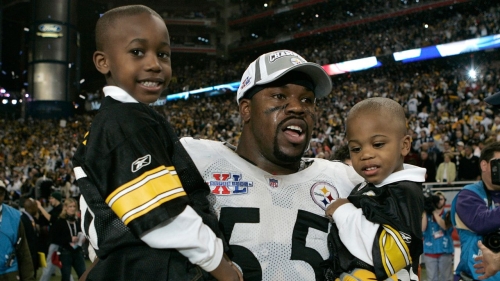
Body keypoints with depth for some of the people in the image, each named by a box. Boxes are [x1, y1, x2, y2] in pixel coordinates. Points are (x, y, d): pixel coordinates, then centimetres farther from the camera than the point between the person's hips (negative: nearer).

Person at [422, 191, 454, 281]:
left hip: (445, 251, -1)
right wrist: (425, 211, -10)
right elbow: (422, 228, -7)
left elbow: (445, 226, -15)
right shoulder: (427, 215, 7)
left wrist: (434, 211, -16)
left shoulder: (448, 214, 3)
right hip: (430, 251, 1)